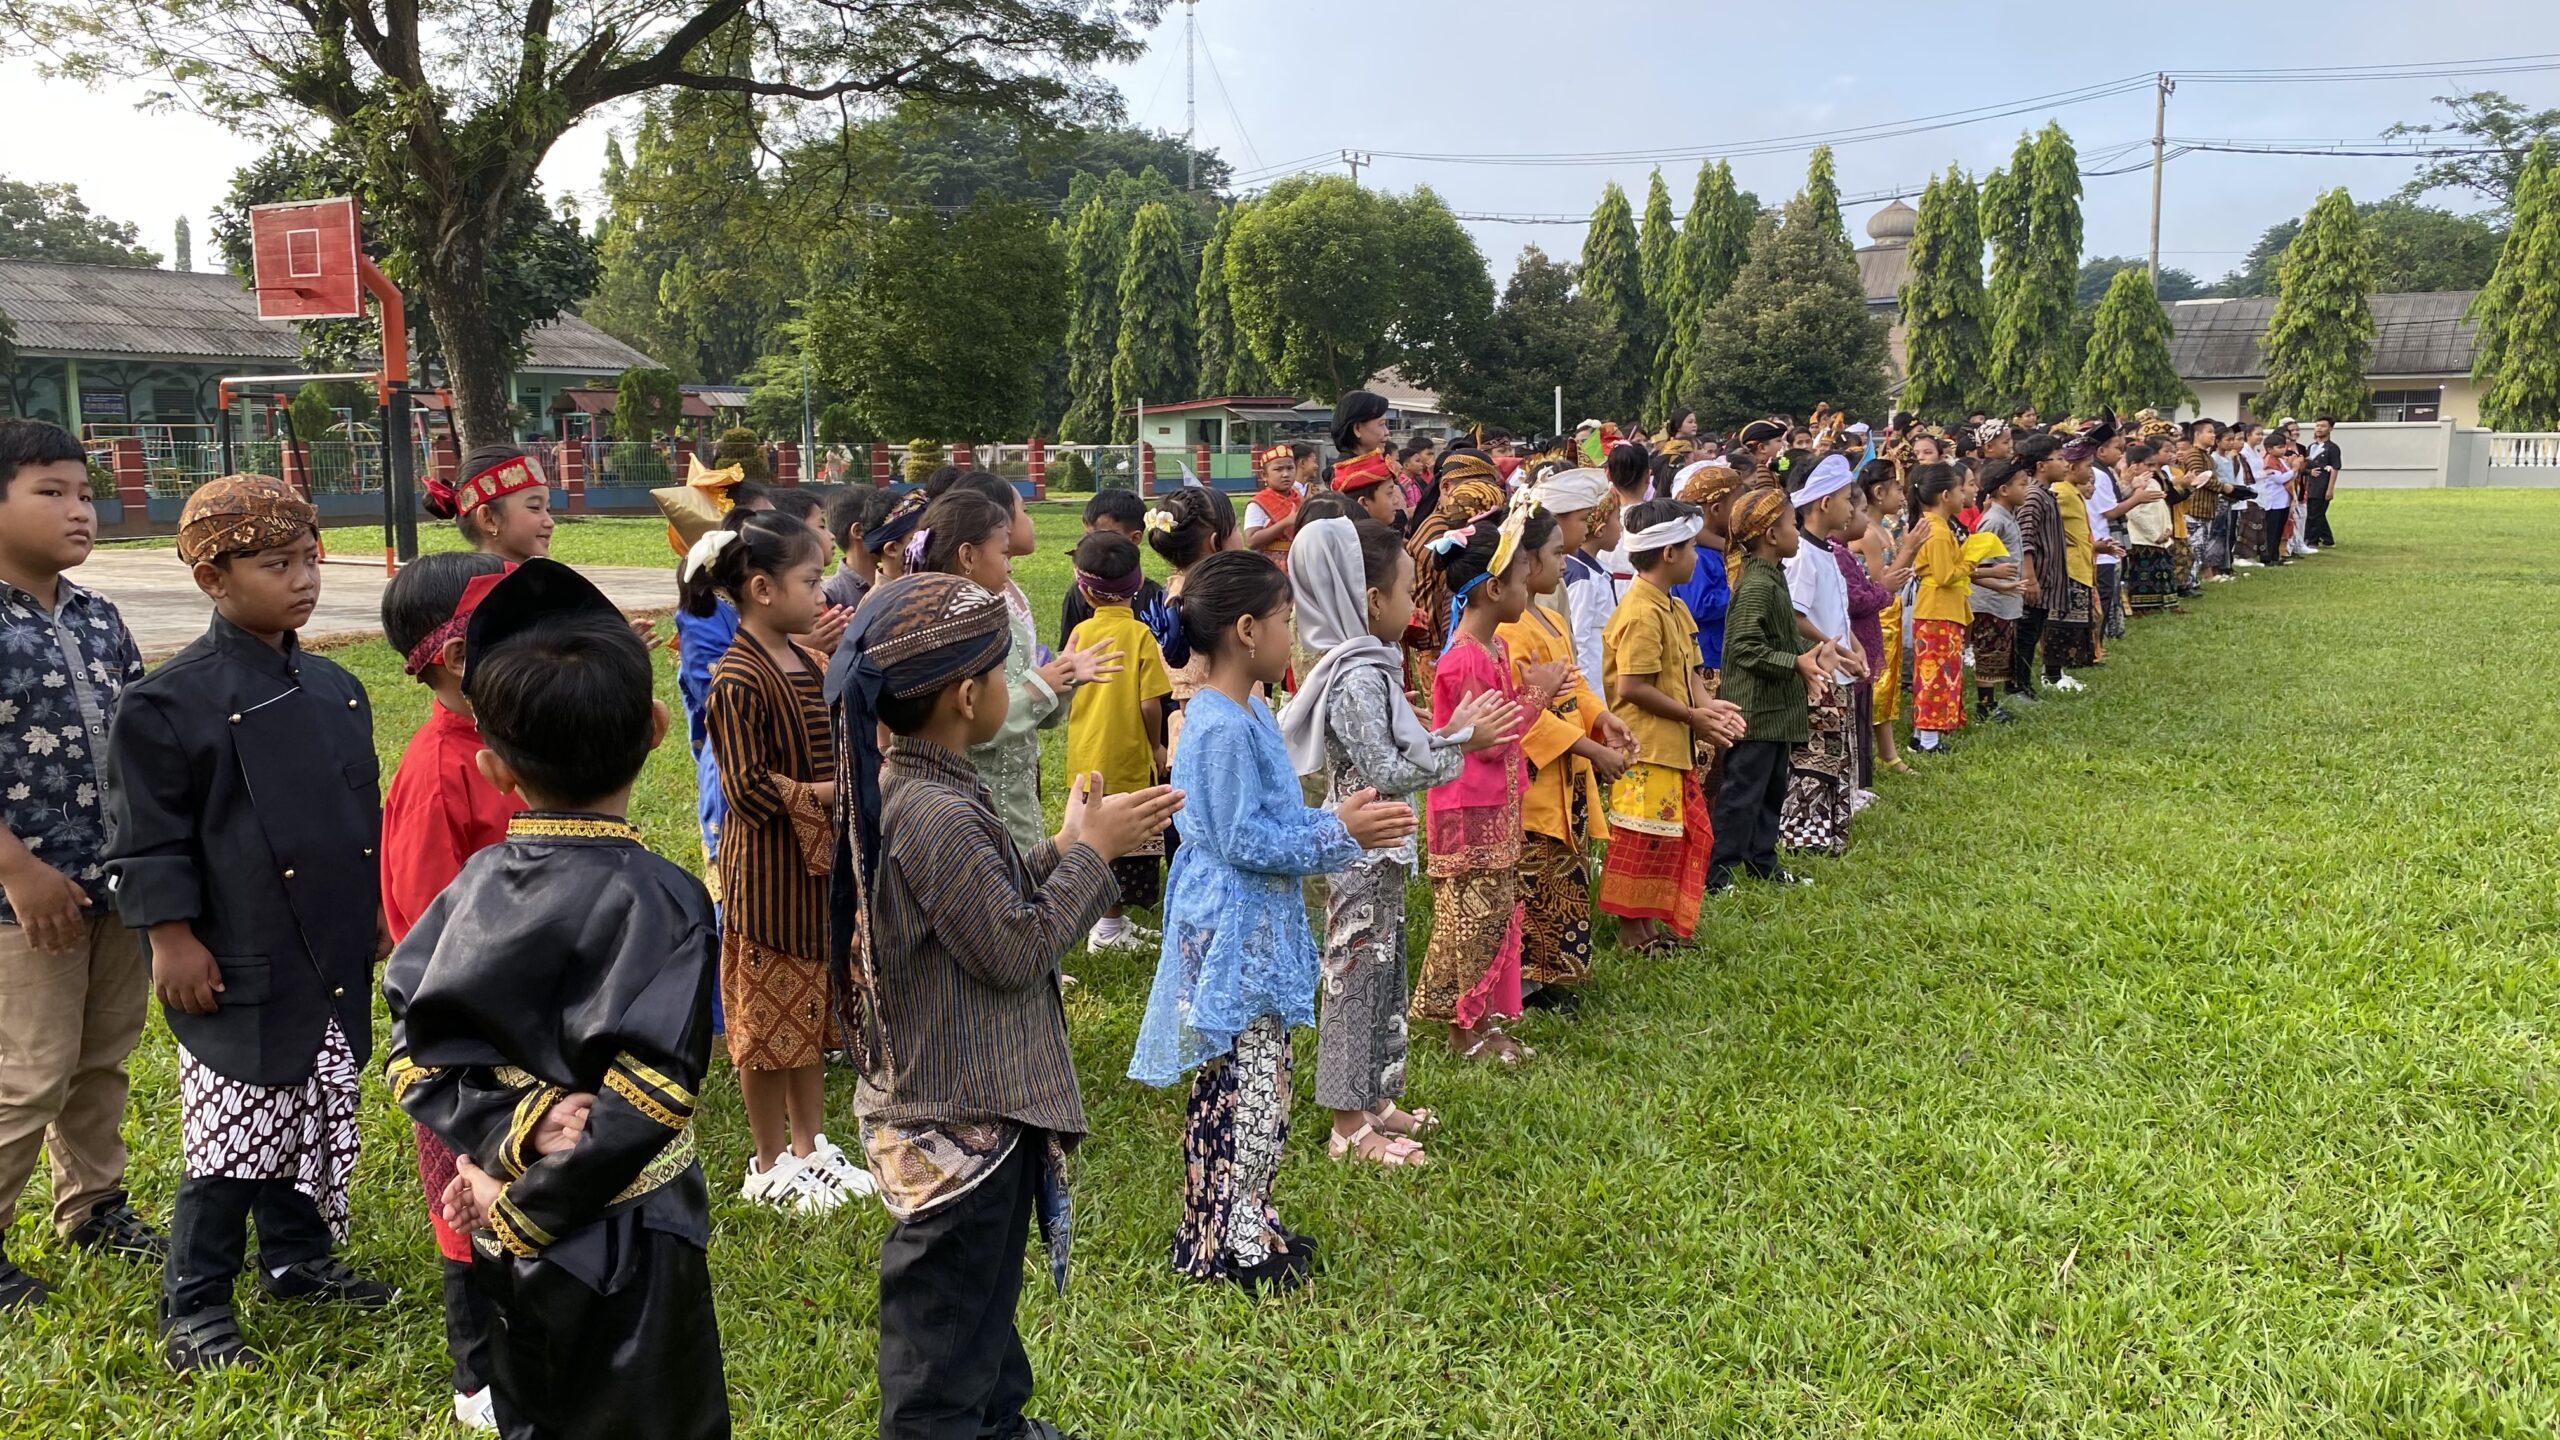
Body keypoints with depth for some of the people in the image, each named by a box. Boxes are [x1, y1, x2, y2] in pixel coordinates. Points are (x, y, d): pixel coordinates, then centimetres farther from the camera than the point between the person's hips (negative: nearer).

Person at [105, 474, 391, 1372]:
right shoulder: (172, 701, -12)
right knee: (232, 1138, 0)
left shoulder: (334, 689, 7)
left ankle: (299, 1258, 35)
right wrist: (172, 937, -12)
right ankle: (193, 1313, 14)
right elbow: (149, 837, -10)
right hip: (239, 965, -6)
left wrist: (380, 909, 15)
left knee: (314, 1121, 17)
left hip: (334, 956, 6)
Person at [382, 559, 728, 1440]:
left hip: (505, 1255, 6)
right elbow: (640, 1110, -25)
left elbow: (416, 1053, -5)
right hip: (619, 1250, -5)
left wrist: (516, 1126, -16)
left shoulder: (477, 882, -5)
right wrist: (523, 1212, -14)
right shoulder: (660, 901, -21)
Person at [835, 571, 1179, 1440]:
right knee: (945, 1331, 8)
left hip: (964, 1102, 10)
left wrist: (1068, 847, 2)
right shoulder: (935, 814, -28)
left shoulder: (906, 787, 3)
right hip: (959, 1118, -10)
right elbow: (1017, 950, -22)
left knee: (983, 1302, 28)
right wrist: (1091, 851, -13)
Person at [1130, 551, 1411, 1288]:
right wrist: (1339, 834, -17)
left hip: (1253, 928, 10)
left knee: (1237, 1086, 17)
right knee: (1251, 1090, -3)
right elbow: (1243, 842, -21)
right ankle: (1227, 1245, 10)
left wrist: (1340, 820, 6)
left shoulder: (1248, 714, 10)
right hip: (1233, 931, -10)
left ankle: (1238, 1224, 29)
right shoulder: (1223, 728, -21)